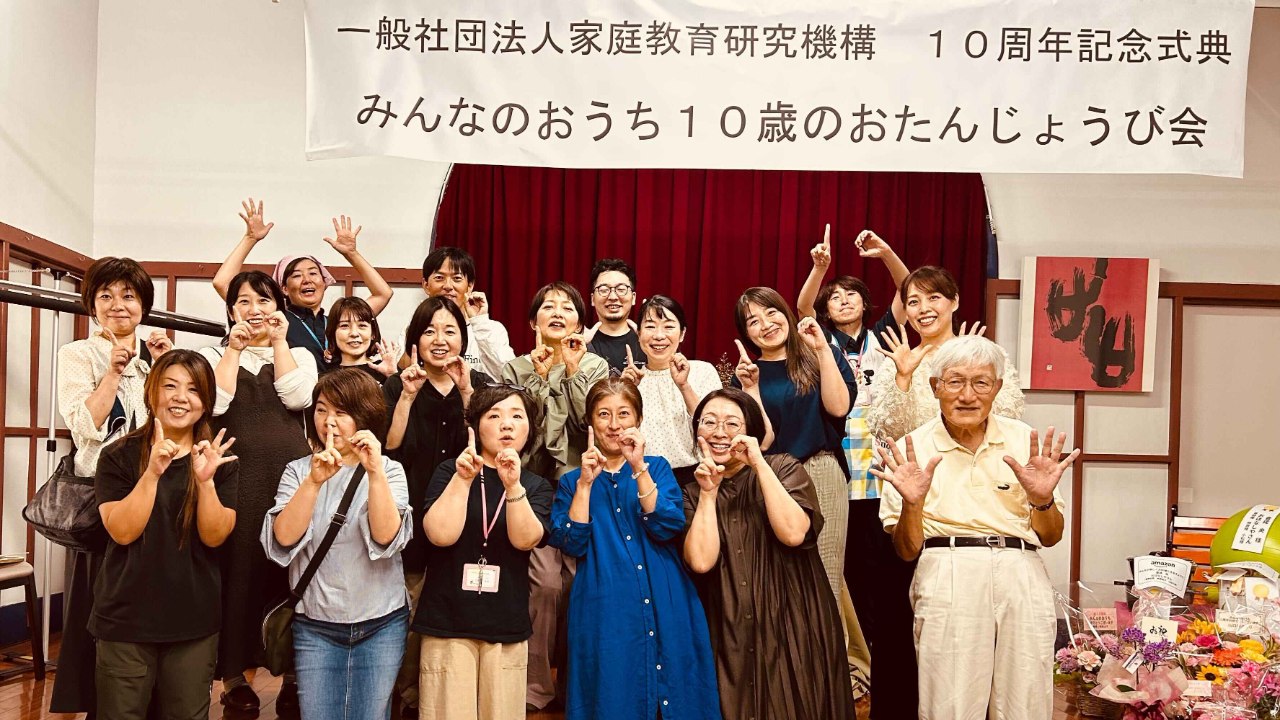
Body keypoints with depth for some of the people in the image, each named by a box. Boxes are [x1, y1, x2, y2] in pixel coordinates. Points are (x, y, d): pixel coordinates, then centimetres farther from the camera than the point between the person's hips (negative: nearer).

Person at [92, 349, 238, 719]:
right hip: (125, 618, -1)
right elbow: (122, 532, -15)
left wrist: (205, 480, -24)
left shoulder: (220, 460, 0)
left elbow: (214, 536, -9)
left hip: (194, 620, 1)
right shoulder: (119, 456, -4)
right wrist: (153, 472, -26)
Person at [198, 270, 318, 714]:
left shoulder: (299, 355, 14)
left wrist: (279, 341, -1)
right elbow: (215, 403, -8)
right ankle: (236, 674, 10)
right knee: (241, 567, -1)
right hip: (239, 474, -1)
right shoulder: (215, 355, 11)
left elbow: (298, 397, -7)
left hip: (291, 473, 1)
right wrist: (236, 347, -5)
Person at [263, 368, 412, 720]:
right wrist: (314, 481, -25)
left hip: (381, 623, 0)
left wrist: (375, 472, -26)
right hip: (315, 625, 1)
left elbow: (387, 538, -17)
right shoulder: (298, 471, 1)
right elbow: (282, 540, -14)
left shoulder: (389, 470, -2)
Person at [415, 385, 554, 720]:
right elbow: (440, 535, -12)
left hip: (507, 627, 2)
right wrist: (463, 478, -18)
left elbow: (525, 539, -12)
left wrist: (513, 485, -25)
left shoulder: (537, 486, 7)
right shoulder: (449, 471, 3)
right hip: (448, 620, -2)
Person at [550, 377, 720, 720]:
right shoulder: (573, 481, 9)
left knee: (671, 693, 2)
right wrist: (586, 482, -12)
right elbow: (572, 544, -6)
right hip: (604, 612, 0)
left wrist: (639, 468, -16)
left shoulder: (657, 467, 9)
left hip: (664, 609, 1)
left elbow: (669, 527, -8)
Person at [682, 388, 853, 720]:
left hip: (793, 627, -2)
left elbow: (793, 533, -20)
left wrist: (759, 464, -17)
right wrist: (708, 493, -11)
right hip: (730, 637, 2)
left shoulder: (784, 469, -1)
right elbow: (701, 561, -11)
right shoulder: (693, 493, 5)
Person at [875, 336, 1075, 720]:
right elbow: (907, 550, 4)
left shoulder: (1024, 440, 10)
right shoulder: (912, 449, 5)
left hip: (1021, 576, 2)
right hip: (947, 577, -2)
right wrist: (912, 504, -14)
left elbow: (1051, 537, 14)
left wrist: (1042, 500, -7)